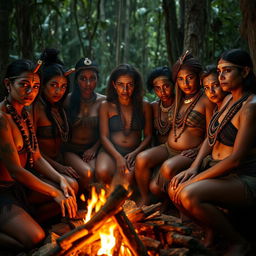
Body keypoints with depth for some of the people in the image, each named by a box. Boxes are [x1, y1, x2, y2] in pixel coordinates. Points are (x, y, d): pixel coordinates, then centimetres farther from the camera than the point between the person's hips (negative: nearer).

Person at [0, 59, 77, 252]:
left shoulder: (26, 115, 8)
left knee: (71, 187, 8)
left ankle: (28, 216, 8)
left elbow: (36, 158, 10)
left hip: (20, 186, 10)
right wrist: (54, 193, -17)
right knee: (34, 237, -25)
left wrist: (61, 180, -7)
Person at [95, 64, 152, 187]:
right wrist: (118, 157, -16)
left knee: (128, 175, -37)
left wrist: (135, 153, -10)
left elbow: (148, 136, 9)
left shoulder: (144, 106, 10)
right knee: (102, 172, -34)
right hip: (111, 152, 1)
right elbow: (104, 136, 1)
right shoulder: (106, 106, 8)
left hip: (135, 153, 0)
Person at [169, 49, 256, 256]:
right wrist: (193, 168, -3)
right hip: (216, 169, 8)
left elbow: (236, 159, -21)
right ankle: (212, 231, 10)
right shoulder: (228, 99, 11)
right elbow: (210, 140, 14)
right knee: (174, 190, -12)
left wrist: (194, 180, -19)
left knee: (189, 195, -29)